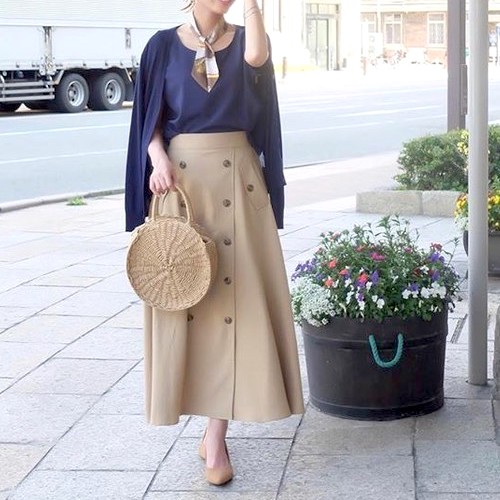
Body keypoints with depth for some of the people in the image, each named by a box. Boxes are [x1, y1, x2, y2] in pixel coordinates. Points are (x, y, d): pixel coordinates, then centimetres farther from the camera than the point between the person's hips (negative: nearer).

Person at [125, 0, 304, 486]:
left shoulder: (244, 39, 7)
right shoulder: (165, 45, 6)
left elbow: (257, 56, -18)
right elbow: (151, 117, 3)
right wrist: (158, 159, -14)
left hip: (237, 181, 0)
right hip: (182, 178, 0)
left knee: (235, 294, -5)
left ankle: (216, 435, -1)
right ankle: (204, 414, 20)